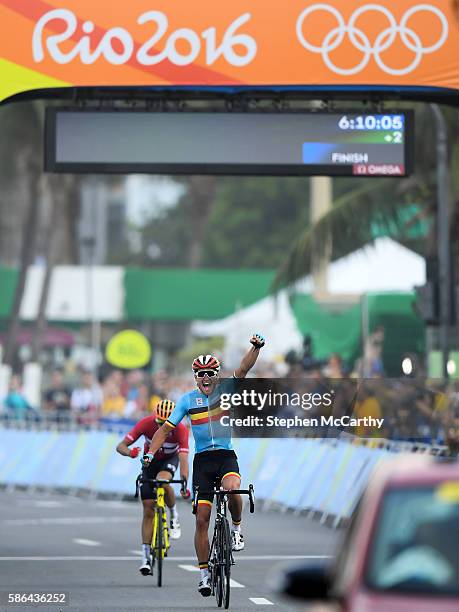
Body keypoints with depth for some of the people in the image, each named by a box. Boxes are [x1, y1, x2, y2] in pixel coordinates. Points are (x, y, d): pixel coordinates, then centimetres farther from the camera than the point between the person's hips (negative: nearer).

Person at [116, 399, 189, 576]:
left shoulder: (180, 429, -31)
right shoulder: (146, 423, -28)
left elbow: (183, 459, -39)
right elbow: (120, 446, -27)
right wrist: (129, 452, -50)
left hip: (170, 459, -1)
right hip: (150, 460, 1)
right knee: (148, 510, -6)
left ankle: (174, 516, -9)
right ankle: (145, 558, -2)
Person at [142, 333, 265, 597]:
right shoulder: (188, 400, 2)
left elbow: (243, 370, -16)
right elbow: (166, 428, 3)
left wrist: (257, 347, -33)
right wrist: (151, 453, -11)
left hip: (226, 455, -1)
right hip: (202, 459, 1)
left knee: (232, 487, -35)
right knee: (202, 518, -2)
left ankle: (237, 529, -6)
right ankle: (204, 572, 8)